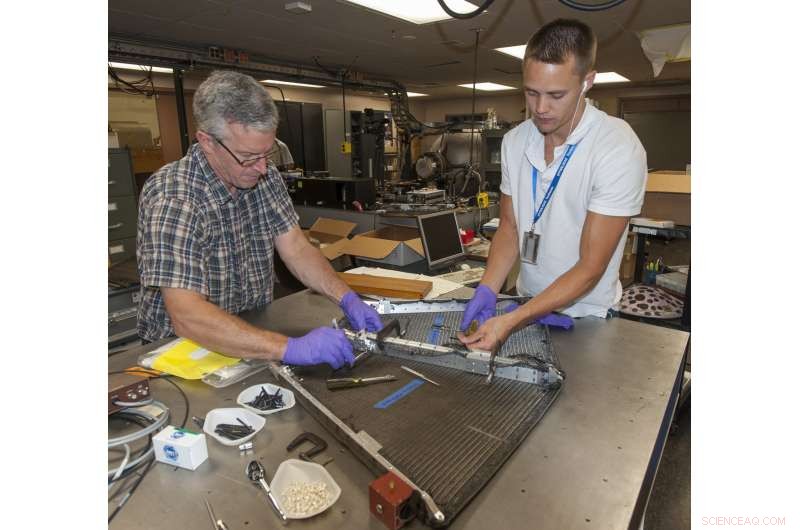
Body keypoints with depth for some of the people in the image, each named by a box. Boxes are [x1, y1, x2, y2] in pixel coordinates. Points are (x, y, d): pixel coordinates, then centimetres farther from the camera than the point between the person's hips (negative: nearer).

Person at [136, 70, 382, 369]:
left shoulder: (266, 178, -4)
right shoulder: (172, 196, -23)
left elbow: (296, 250, -1)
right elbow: (187, 316, -30)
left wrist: (347, 298, -15)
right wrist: (290, 348, -37)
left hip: (255, 331, 5)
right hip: (181, 351, -4)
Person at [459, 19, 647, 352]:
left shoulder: (619, 149, -23)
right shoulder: (514, 141, -6)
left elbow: (590, 268, -23)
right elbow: (510, 228, 0)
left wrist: (511, 322, -31)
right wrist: (487, 290, -16)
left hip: (585, 316, -4)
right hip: (528, 302, 5)